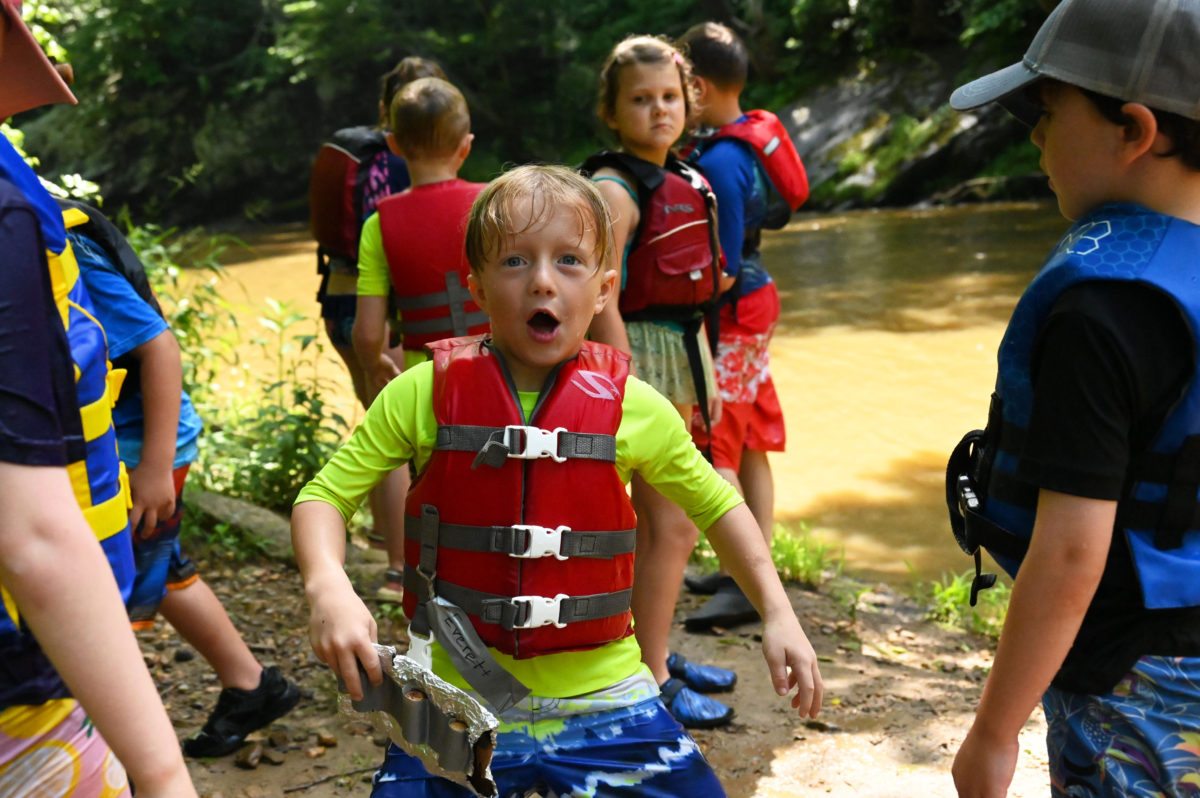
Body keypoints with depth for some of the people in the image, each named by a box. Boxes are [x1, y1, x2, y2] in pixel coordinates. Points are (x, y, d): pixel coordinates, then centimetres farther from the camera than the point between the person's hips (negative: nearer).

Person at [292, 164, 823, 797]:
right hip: (457, 699, 0)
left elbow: (718, 506, 10)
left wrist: (778, 615, 3)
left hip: (601, 695, 1)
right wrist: (329, 589, -23)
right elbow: (324, 496, -4)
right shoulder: (427, 394, -8)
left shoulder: (633, 407, -5)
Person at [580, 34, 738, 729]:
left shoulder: (684, 182, 12)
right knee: (673, 526, -5)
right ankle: (651, 683, 7)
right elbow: (603, 300, -21)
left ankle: (654, 654, 31)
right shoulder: (616, 190, -15)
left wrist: (706, 374, 17)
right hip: (637, 354, -9)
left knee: (660, 522, 17)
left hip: (680, 351, 9)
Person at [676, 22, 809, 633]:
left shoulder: (719, 161, -22)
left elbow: (720, 268, -22)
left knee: (712, 451, -6)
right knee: (749, 446, 13)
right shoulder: (756, 131, 5)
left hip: (731, 314, -10)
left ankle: (745, 586, -4)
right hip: (755, 300, 10)